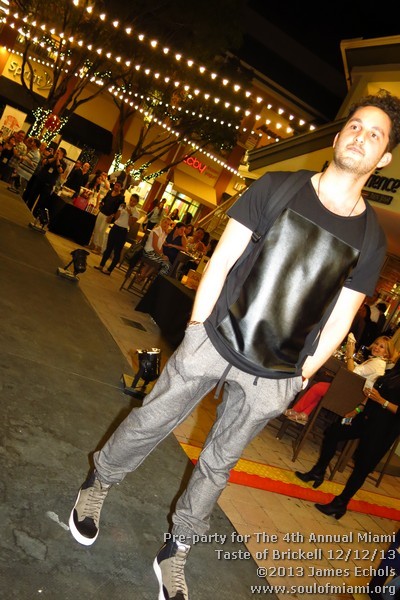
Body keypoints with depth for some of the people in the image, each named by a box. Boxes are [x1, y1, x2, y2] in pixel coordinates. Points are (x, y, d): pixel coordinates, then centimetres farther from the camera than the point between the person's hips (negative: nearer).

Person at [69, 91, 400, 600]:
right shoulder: (278, 188, -3)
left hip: (273, 379, 1)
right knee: (148, 423, 13)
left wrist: (302, 374, 4)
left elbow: (338, 319, 5)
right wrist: (198, 326, -5)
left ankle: (175, 553, 41)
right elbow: (221, 259, -3)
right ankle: (97, 486, 45)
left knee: (218, 465, 17)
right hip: (213, 341, -1)